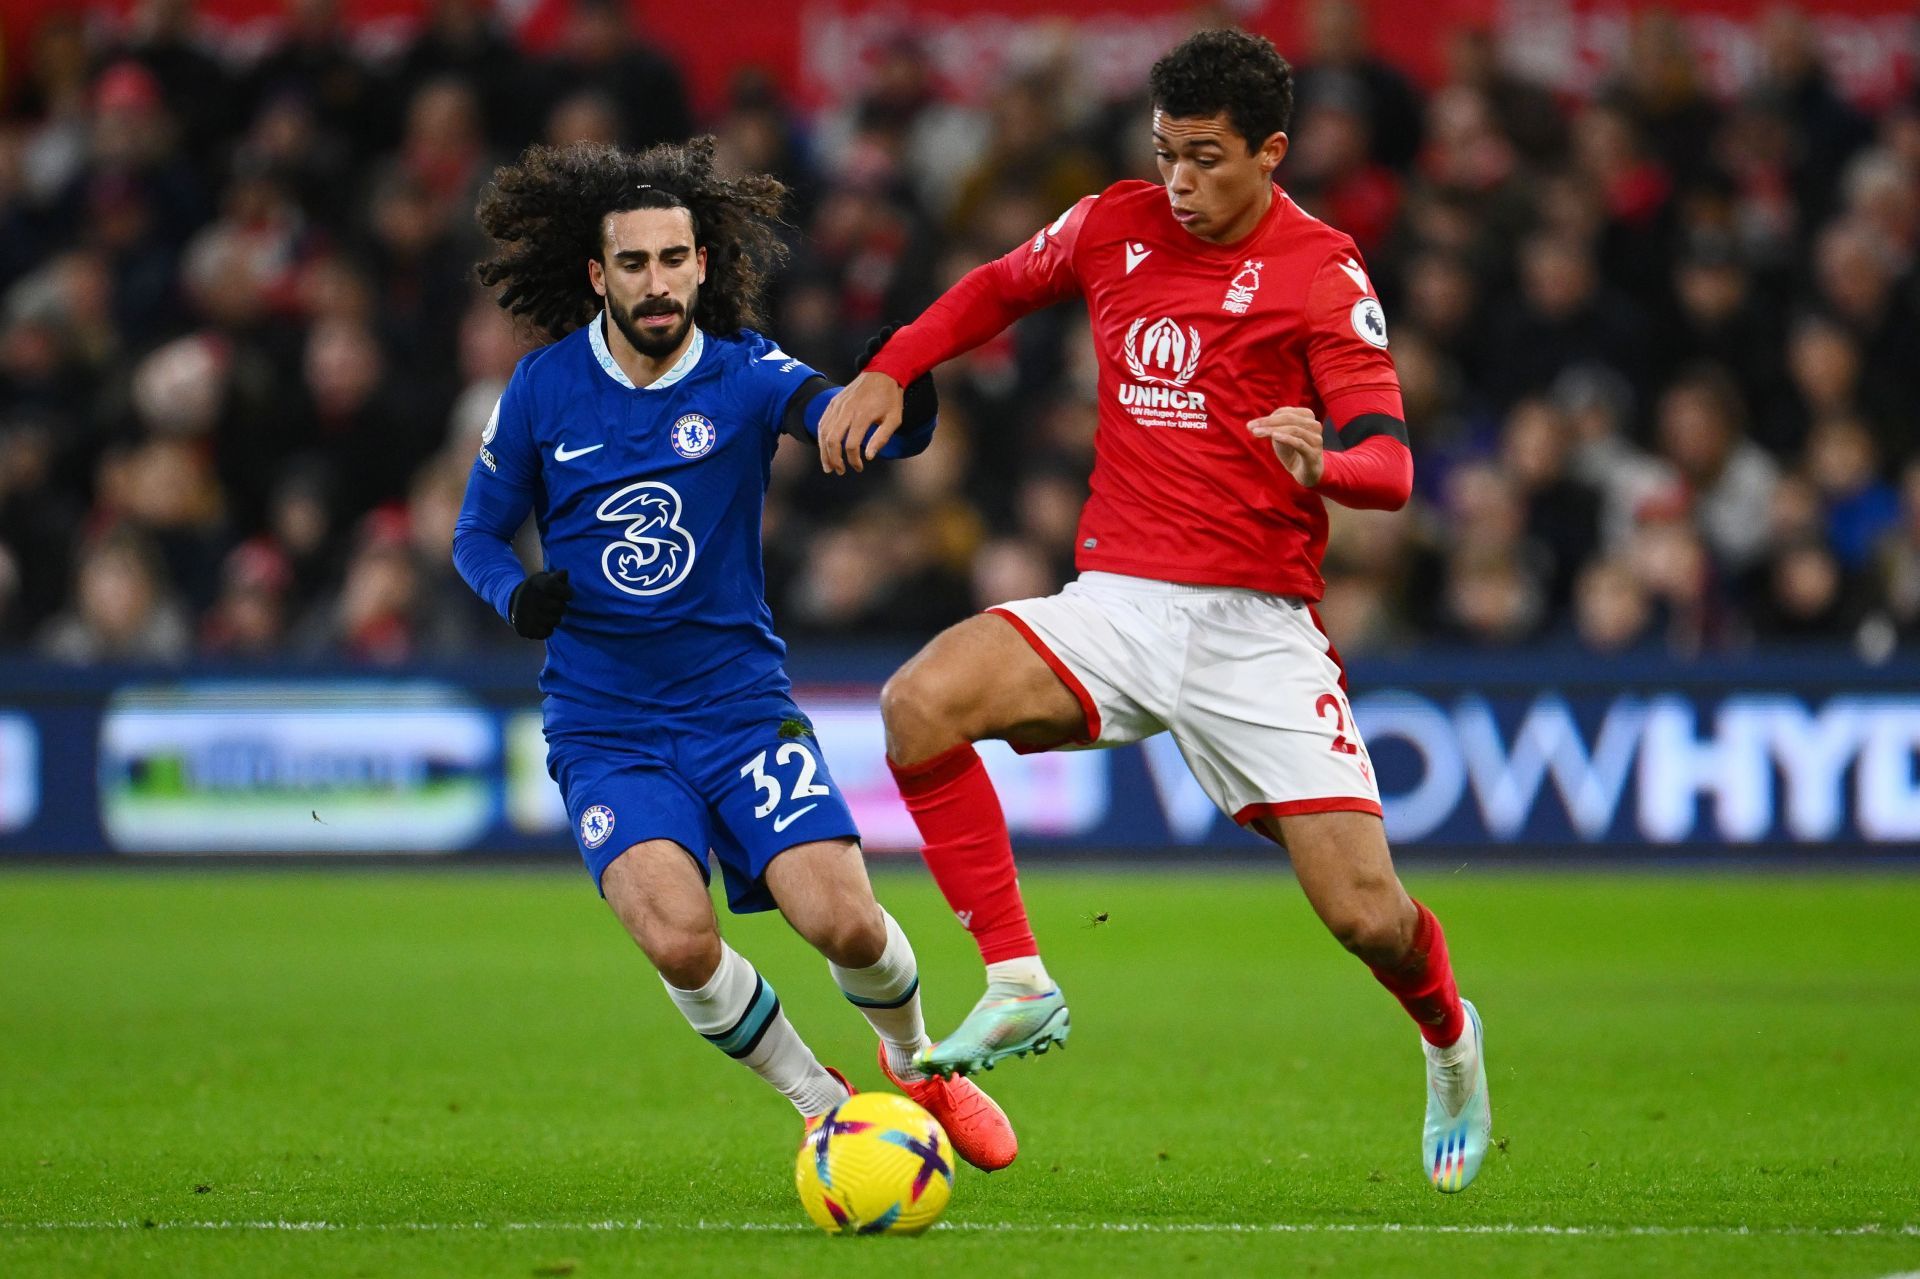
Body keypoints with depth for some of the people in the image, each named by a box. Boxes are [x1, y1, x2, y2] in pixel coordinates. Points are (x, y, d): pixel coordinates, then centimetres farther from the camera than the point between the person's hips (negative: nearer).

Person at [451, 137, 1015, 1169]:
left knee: (844, 923, -15)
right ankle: (821, 1105, 3)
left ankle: (917, 1066, 20)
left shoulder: (744, 374, -6)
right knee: (679, 939, -23)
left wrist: (900, 398, -45)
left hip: (739, 699, 0)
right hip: (603, 728, 0)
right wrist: (518, 595, -13)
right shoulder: (544, 390, -2)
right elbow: (477, 533, 9)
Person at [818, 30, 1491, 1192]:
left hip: (1256, 628, -3)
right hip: (1115, 605, 3)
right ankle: (1019, 987, -14)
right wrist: (888, 371, 10)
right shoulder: (1115, 227, 6)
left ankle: (1450, 1044, 27)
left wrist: (1324, 461, -36)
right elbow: (999, 289, 26)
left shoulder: (1322, 275, -6)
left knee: (1363, 910, -10)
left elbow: (1390, 465, -13)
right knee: (920, 702, -25)